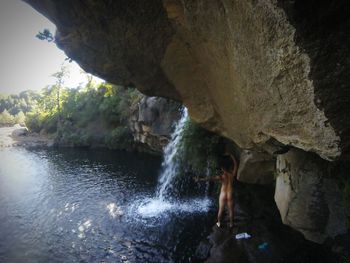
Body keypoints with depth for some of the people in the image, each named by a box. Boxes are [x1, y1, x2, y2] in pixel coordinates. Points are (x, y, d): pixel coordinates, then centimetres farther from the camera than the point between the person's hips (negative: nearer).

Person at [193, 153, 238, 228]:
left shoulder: (222, 176, -21)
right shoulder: (232, 174, -12)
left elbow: (210, 178, -31)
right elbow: (236, 164, 2)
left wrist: (200, 179, -37)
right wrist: (231, 156, 14)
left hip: (223, 195, -1)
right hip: (230, 196, 2)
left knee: (220, 210, 17)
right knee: (231, 210, 19)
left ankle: (219, 223, 35)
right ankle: (231, 223, 36)